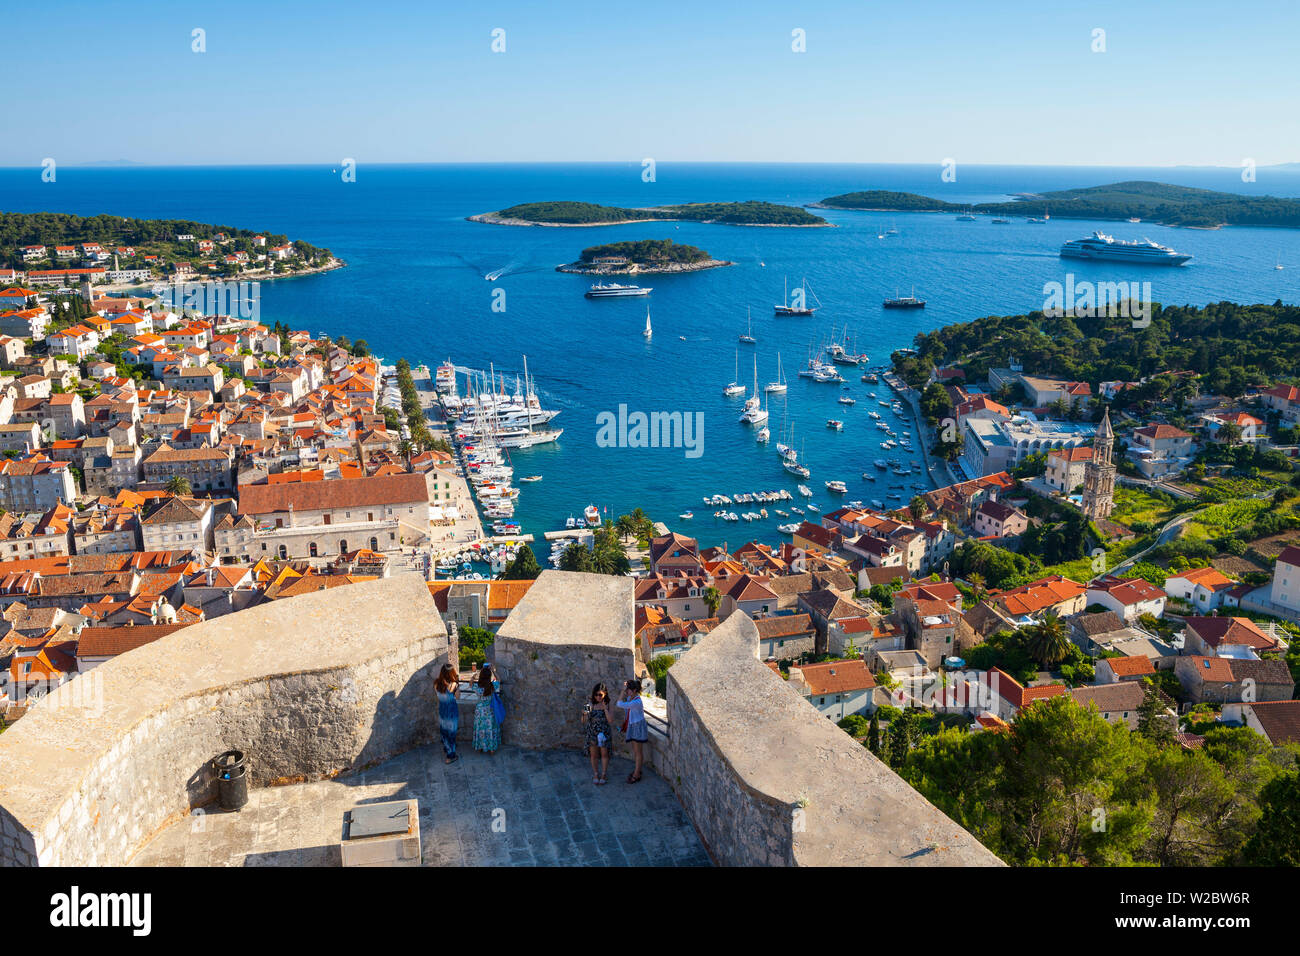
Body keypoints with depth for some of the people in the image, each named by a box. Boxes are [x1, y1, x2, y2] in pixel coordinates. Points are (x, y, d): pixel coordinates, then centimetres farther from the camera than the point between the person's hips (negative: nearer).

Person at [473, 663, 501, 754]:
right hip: (490, 710, 0)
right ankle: (492, 748, 24)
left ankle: (480, 747, 31)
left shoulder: (477, 687, -22)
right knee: (490, 728, 15)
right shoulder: (492, 686, -21)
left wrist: (477, 672, -4)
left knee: (481, 728, 17)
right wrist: (492, 670, 1)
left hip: (480, 710, 0)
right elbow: (498, 679, 2)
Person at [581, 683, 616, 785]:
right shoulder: (590, 704, -7)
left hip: (604, 733, -1)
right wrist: (585, 714, -24)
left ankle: (603, 775, 20)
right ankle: (595, 774, 27)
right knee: (593, 754, 9)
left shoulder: (608, 705, -7)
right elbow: (584, 721, -2)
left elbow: (610, 720, -15)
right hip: (592, 733, 1)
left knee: (604, 754, 5)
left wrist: (605, 708, -21)